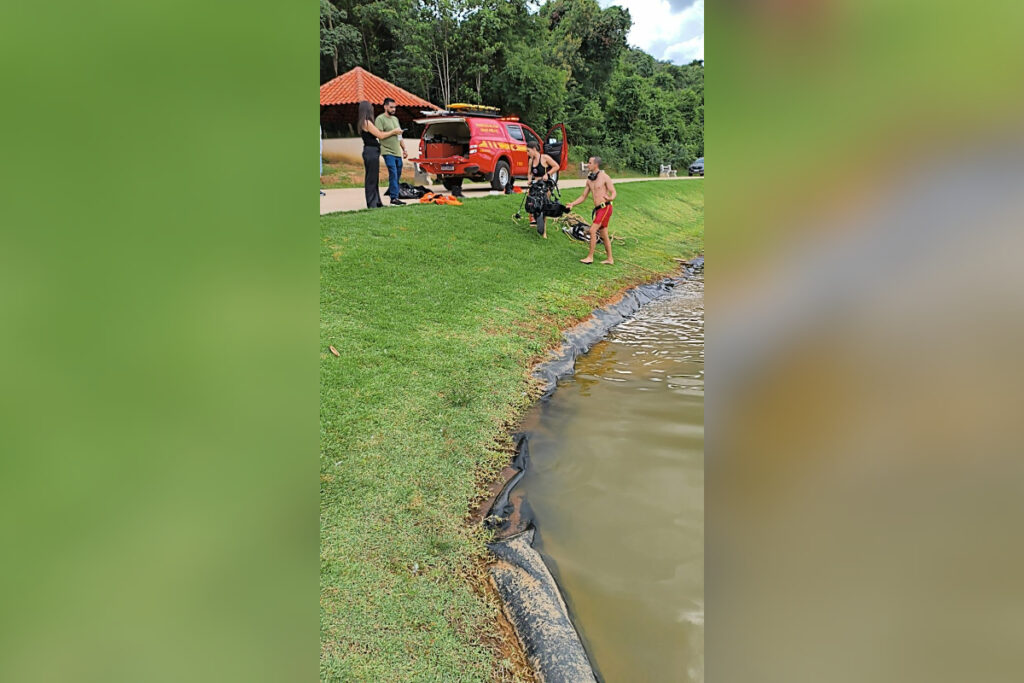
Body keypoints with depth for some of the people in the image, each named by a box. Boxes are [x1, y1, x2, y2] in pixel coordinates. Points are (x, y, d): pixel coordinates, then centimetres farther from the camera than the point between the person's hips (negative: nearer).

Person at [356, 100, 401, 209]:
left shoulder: (365, 122, 15)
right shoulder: (367, 122, -14)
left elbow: (377, 134, 16)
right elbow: (380, 136, -13)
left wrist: (393, 132, 16)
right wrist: (393, 131, -1)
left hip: (372, 152, 10)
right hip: (371, 152, -10)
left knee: (374, 178, 15)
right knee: (371, 178, -6)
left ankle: (377, 202, 22)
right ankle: (372, 203, -3)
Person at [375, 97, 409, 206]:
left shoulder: (395, 118, 20)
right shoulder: (380, 119, -5)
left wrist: (404, 149, 20)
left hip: (397, 152, 8)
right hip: (388, 152, -8)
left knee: (397, 174, 10)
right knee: (393, 174, -12)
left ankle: (390, 191, 23)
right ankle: (394, 198, -10)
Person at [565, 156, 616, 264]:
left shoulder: (604, 177, -9)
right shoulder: (589, 179, 12)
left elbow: (613, 192, -11)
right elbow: (583, 196, 17)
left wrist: (609, 198, -34)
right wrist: (572, 204, 3)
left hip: (605, 207, -8)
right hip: (598, 209, 8)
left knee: (592, 230, -13)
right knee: (604, 235, 11)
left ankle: (590, 257, -6)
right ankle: (610, 259, 19)